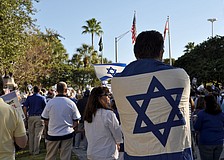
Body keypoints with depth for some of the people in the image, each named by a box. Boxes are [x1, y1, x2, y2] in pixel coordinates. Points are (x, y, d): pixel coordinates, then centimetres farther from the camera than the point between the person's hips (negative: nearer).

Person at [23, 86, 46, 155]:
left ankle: (31, 150, 19)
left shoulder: (29, 98, 5)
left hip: (31, 117, 2)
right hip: (39, 117, -2)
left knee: (31, 134, 12)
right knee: (37, 135, 2)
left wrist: (26, 116, 6)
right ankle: (36, 151, 6)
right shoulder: (42, 98, 1)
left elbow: (25, 108, -1)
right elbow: (45, 108, -3)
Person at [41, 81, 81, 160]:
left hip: (53, 134, 0)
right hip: (67, 134, 0)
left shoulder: (50, 102, -8)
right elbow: (76, 122, -4)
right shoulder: (71, 103, -7)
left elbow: (45, 120, -1)